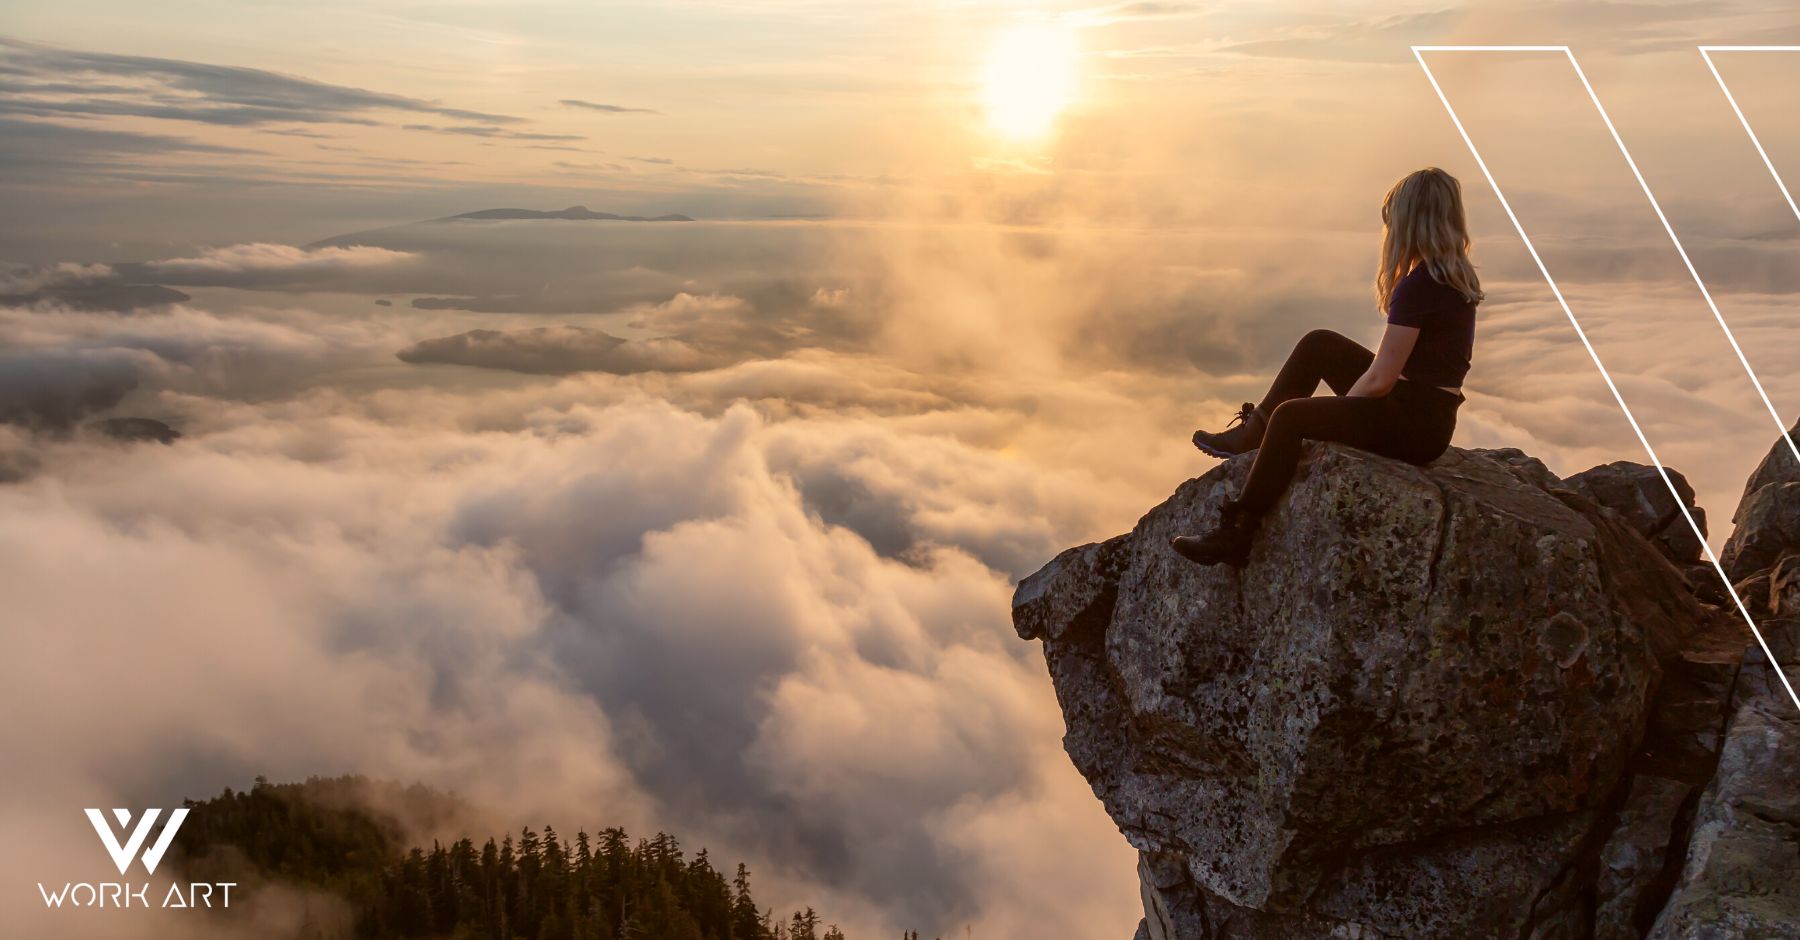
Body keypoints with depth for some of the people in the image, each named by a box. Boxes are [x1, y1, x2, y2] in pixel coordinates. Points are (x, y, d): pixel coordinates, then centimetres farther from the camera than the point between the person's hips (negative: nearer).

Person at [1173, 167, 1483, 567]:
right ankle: (1251, 432, 17)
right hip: (1427, 413, 10)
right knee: (1318, 344, 13)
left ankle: (1235, 535, -18)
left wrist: (1336, 410, -6)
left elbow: (1380, 380, -19)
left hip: (1417, 424, -10)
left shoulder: (1417, 286, -21)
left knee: (1291, 416, -20)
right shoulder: (1456, 275, 9)